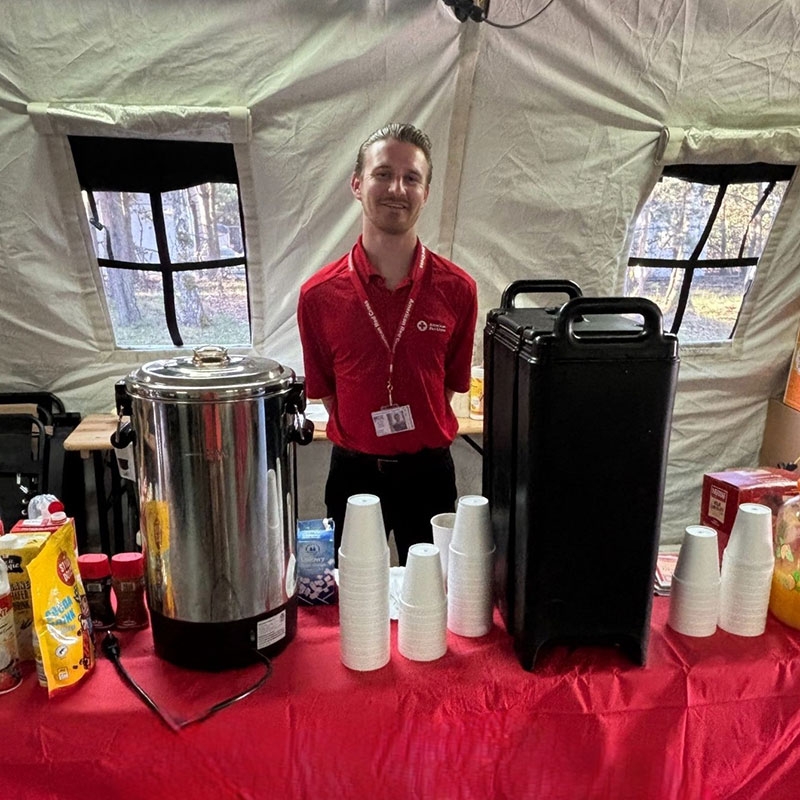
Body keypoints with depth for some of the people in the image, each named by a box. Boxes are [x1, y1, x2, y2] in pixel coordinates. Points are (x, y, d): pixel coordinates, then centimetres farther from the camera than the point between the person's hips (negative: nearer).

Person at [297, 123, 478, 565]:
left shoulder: (457, 289, -7)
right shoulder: (319, 294, -8)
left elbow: (454, 382, 4)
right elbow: (323, 390, 4)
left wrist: (418, 434, -1)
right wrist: (362, 437, 0)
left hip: (428, 470, 1)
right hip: (353, 472, 0)